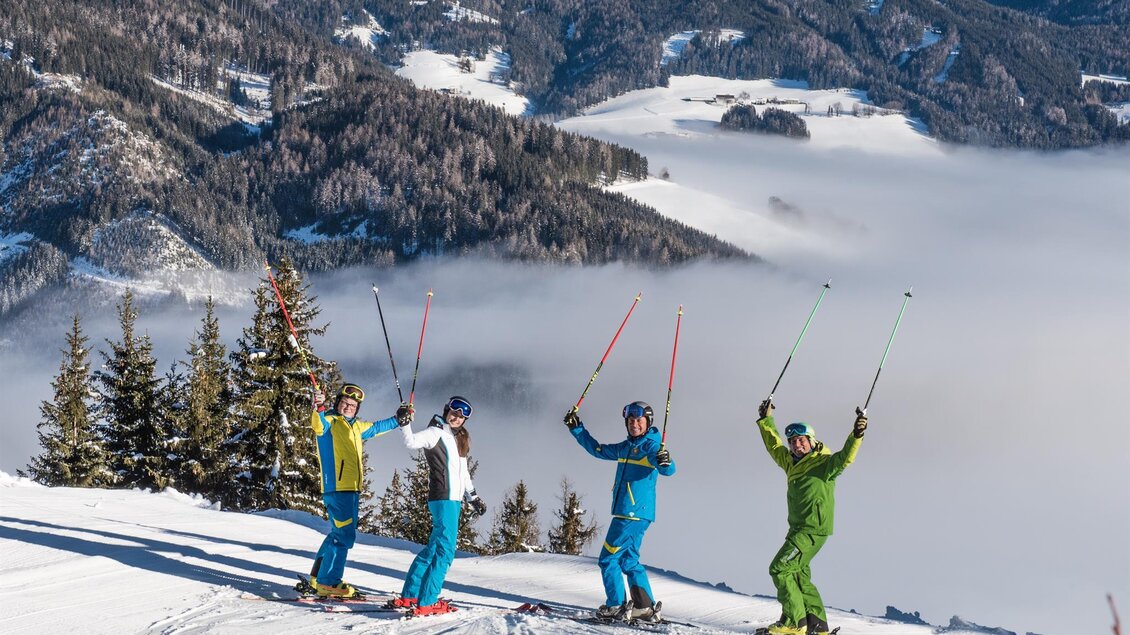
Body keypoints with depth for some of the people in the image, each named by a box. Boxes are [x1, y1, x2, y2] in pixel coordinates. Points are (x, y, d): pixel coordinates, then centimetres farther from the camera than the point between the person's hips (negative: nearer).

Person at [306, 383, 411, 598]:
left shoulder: (356, 427, 19)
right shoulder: (329, 422, -6)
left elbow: (375, 428, 37)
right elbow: (317, 423, -29)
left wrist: (397, 419, 39)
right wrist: (319, 408, -49)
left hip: (352, 489, 9)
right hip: (337, 489, -9)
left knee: (339, 533, 17)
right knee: (344, 535, -12)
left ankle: (318, 578, 26)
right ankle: (328, 582, -10)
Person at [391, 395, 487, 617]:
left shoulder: (458, 440, 21)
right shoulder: (436, 432, -4)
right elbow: (412, 442, -22)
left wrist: (473, 497, 28)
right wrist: (405, 424, -37)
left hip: (454, 499, 9)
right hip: (443, 498, -9)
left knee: (433, 548, 13)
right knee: (445, 550, -13)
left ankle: (409, 596, 19)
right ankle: (426, 602, -17)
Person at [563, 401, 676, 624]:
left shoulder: (652, 446, -9)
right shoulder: (624, 448, 15)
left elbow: (668, 470, -24)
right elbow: (597, 449, 29)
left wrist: (665, 462, -46)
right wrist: (577, 429, 27)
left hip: (635, 513, -9)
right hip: (625, 512, 9)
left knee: (608, 559, -6)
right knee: (628, 560, 12)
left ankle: (616, 607, -4)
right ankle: (646, 608, 13)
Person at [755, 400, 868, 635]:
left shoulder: (824, 463, -8)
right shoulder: (791, 462, 14)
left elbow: (845, 458, -25)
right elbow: (774, 445, 30)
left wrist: (856, 435, -39)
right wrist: (766, 420, 33)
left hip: (813, 530, -9)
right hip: (799, 529, 9)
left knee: (780, 568, -13)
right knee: (798, 575, 10)